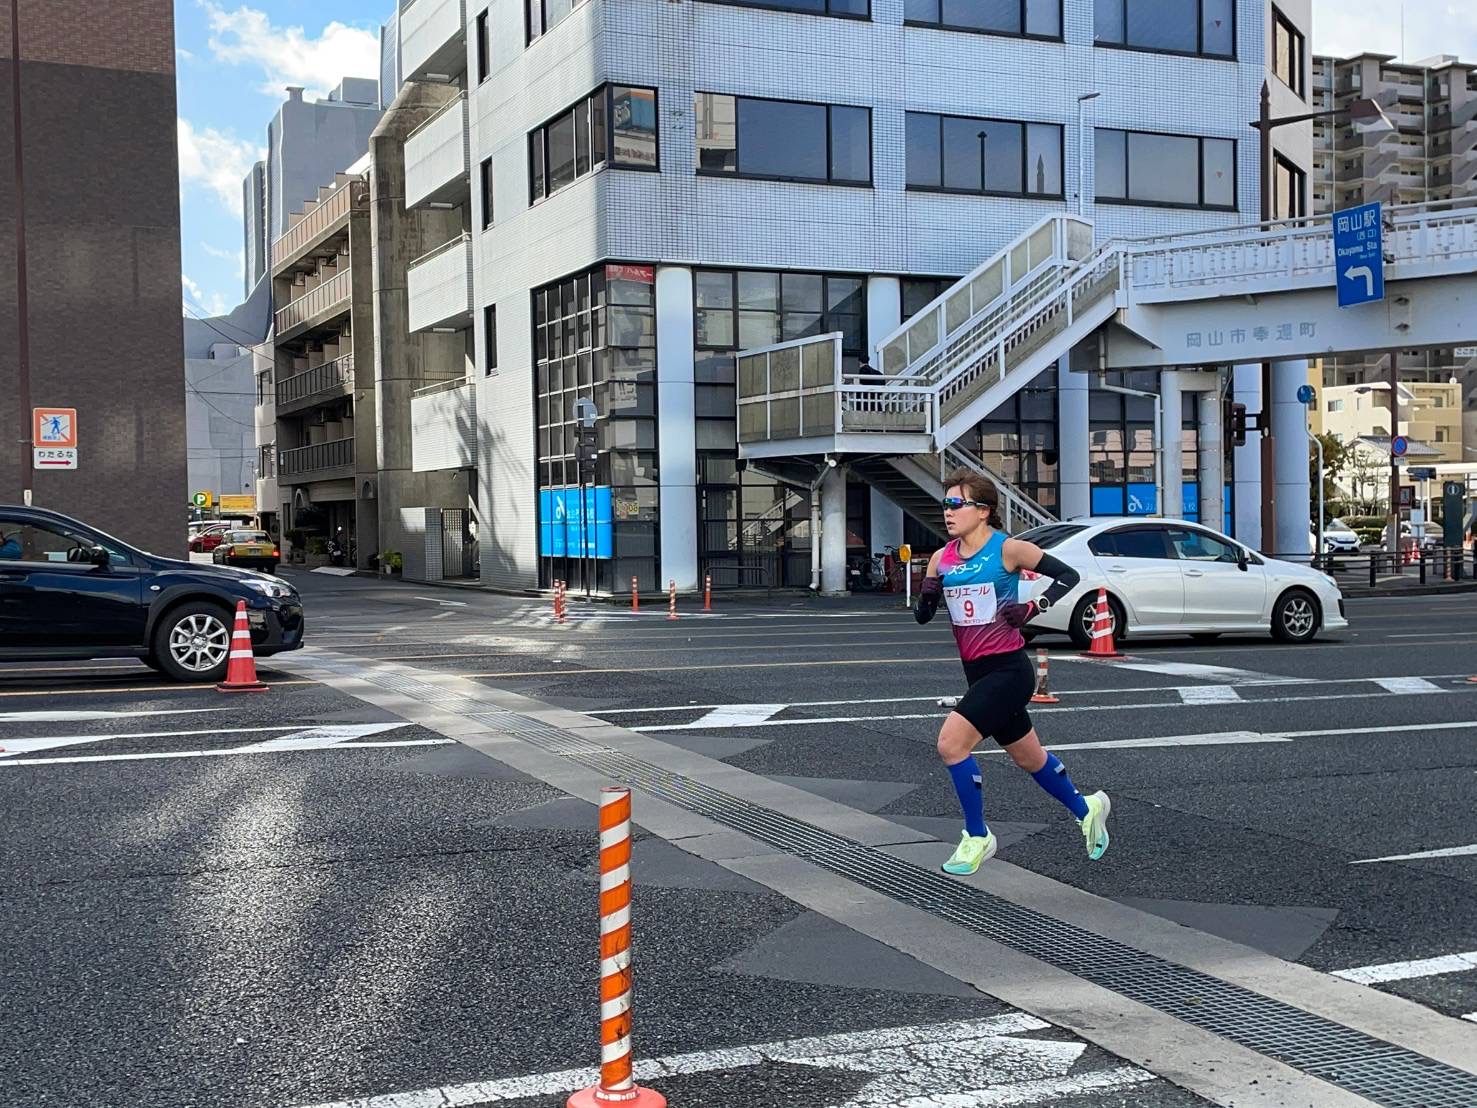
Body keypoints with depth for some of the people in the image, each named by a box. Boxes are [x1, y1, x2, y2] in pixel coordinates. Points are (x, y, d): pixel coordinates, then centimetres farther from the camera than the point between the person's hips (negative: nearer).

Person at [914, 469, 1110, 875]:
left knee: (951, 743, -18)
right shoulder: (942, 558, 4)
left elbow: (1069, 575, -5)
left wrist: (1031, 609, -17)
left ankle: (978, 838, -1)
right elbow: (921, 615, 8)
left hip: (1007, 670, -7)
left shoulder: (1008, 549, -12)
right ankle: (1085, 808, 43)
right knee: (1027, 757, 19)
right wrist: (926, 598, -14)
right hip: (977, 671, 7)